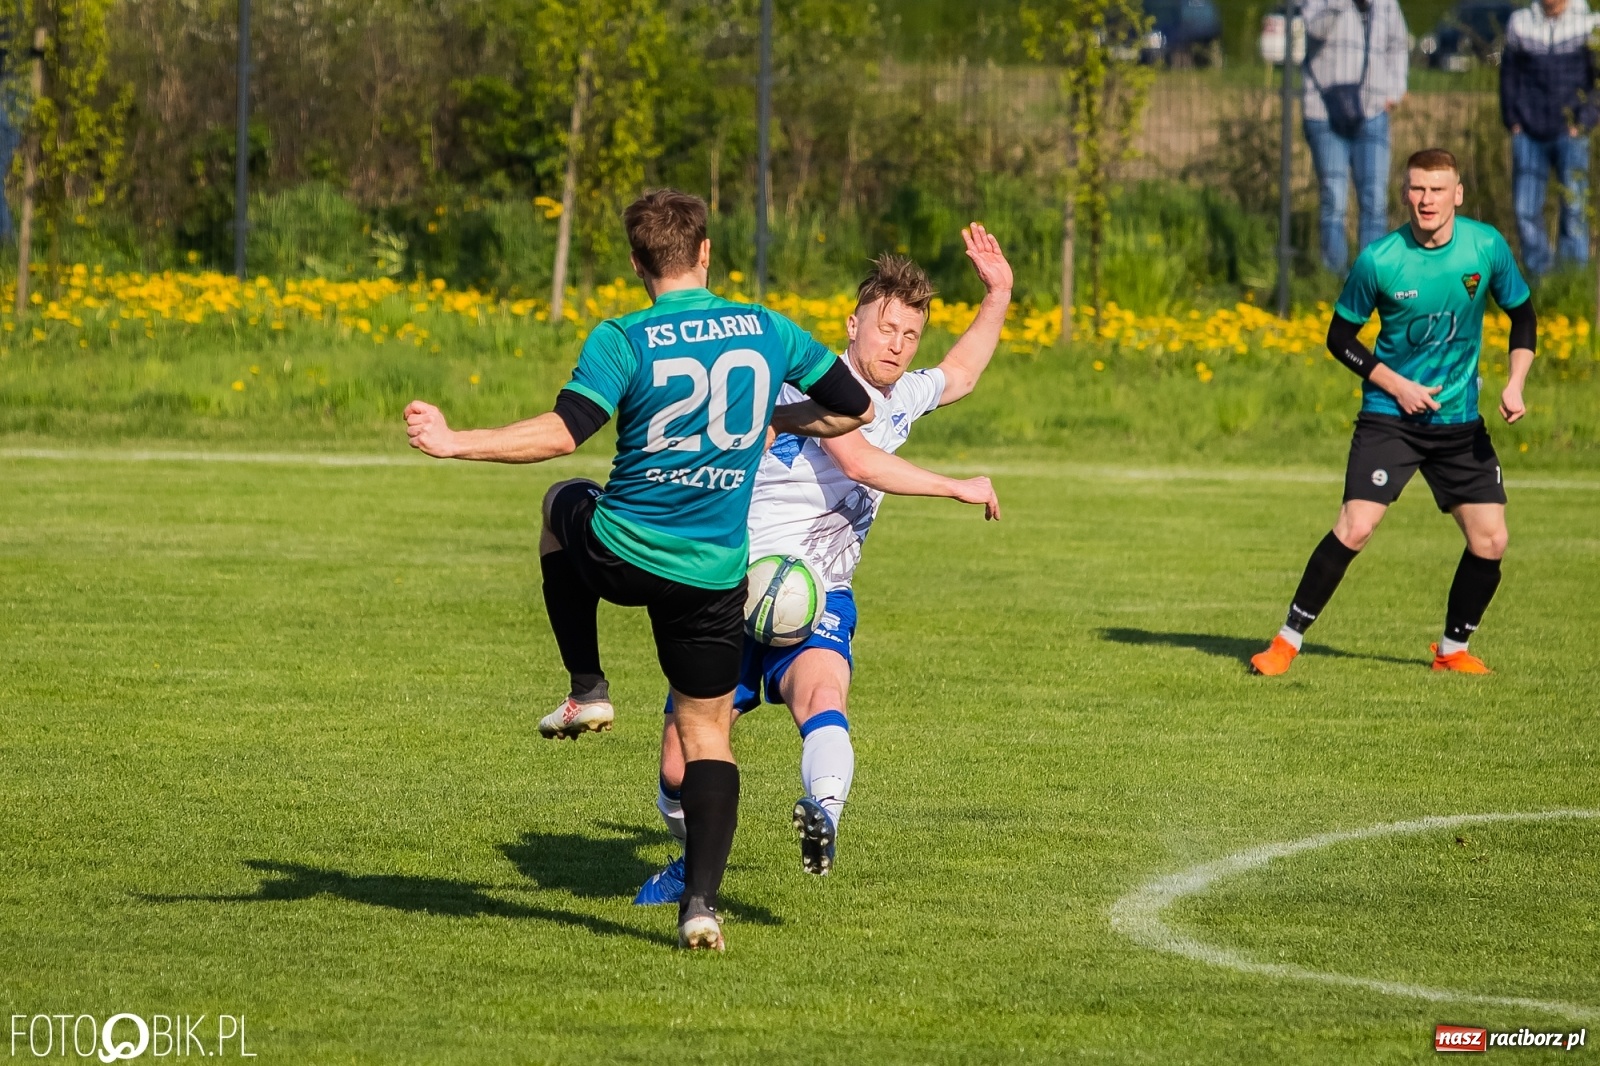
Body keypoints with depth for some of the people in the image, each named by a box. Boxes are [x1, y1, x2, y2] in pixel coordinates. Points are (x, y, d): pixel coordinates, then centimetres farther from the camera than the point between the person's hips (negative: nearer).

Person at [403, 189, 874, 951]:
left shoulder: (623, 340, -11)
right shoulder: (767, 331, 1)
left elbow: (562, 434, -21)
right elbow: (855, 409, 11)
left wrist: (456, 444, -18)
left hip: (619, 553, -2)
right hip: (713, 574, 2)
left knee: (564, 504, 34)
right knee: (707, 731, 13)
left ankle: (587, 689, 29)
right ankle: (701, 901, -4)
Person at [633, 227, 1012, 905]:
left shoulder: (900, 398, 15)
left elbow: (960, 374, 37)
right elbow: (858, 461, -23)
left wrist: (998, 295, 23)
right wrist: (959, 488, -13)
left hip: (819, 599, 4)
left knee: (821, 689, -34)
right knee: (680, 771, -2)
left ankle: (824, 815, -61)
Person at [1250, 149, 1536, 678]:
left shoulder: (1487, 246, -7)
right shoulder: (1378, 261, -14)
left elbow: (1522, 314, 9)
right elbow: (1340, 337, -2)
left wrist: (1515, 384, -5)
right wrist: (1398, 386, -12)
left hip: (1459, 420, 3)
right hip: (1390, 415, -3)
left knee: (1490, 540, -1)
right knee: (1355, 527, -18)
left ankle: (1453, 649, 21)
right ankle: (1288, 639, -5)